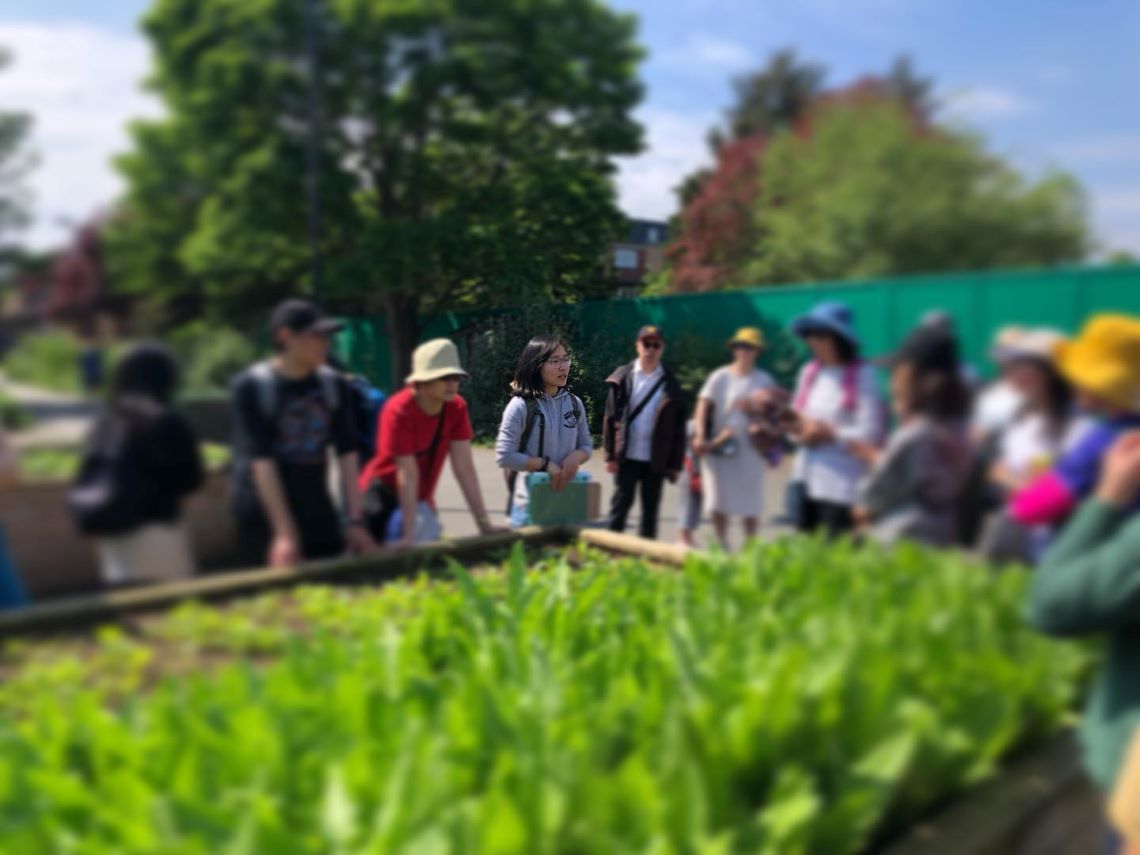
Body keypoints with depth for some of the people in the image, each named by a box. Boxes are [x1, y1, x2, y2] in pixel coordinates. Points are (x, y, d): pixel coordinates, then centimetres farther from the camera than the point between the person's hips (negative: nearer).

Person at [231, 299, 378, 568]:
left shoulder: (333, 384, 4)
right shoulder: (250, 386, -9)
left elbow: (347, 453, 1)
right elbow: (260, 460, -16)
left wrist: (355, 521, -4)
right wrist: (285, 533, -20)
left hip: (320, 517, 4)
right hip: (264, 520, -4)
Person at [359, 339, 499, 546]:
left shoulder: (457, 407, -10)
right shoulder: (398, 411, -24)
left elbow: (465, 468, -12)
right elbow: (408, 474, -28)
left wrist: (484, 523, -16)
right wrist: (409, 536, -29)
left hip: (421, 498, 5)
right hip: (384, 493, -5)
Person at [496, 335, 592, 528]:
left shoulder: (574, 403, 4)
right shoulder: (521, 405, -11)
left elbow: (586, 446, 13)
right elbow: (504, 456, -13)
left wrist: (575, 457, -9)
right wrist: (545, 464, -18)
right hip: (529, 503, -5)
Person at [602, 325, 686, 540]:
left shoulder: (670, 384, 3)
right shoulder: (622, 378, 2)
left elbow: (678, 426, 4)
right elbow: (610, 417, 1)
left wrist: (675, 463, 0)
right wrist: (610, 454, -4)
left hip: (656, 459, 1)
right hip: (627, 456, -1)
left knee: (651, 509, 8)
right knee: (621, 503, 2)